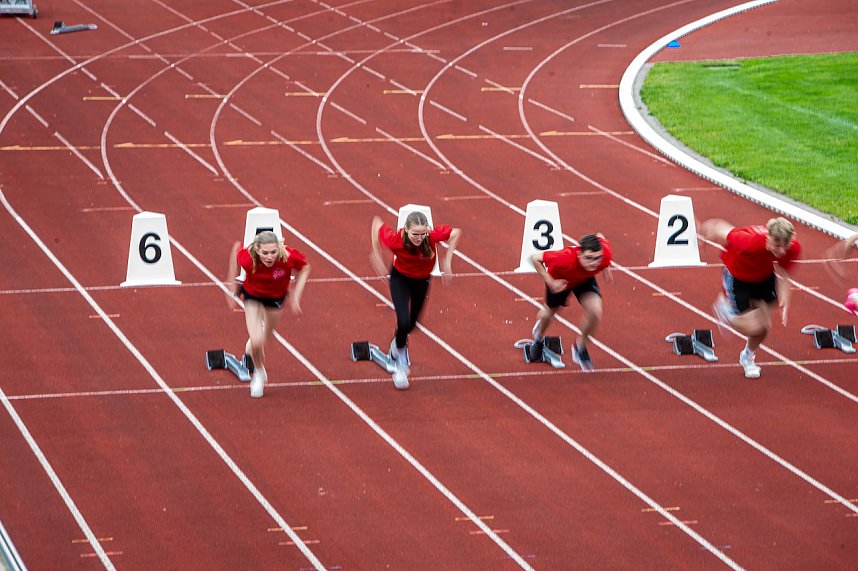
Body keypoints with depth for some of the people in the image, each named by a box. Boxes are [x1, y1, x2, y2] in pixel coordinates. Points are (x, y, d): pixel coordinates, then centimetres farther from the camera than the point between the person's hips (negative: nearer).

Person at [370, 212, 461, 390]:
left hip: (422, 280, 2)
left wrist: (447, 260, -20)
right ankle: (400, 360, 7)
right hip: (400, 278, -2)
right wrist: (376, 256, -14)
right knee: (403, 321, -19)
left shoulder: (433, 235, -37)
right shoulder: (394, 240, -38)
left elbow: (456, 233, -18)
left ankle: (398, 342, 55)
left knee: (412, 323, 19)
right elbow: (377, 223, -19)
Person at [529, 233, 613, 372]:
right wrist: (551, 283, -37)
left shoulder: (606, 255, -39)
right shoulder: (565, 259, -49)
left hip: (585, 279, 2)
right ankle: (539, 337, 64)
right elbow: (535, 258, -34)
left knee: (595, 312, -22)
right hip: (559, 279, -2)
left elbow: (599, 237, -13)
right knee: (550, 311, 26)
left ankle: (580, 346, 9)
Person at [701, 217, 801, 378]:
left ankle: (748, 356, 40)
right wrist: (706, 228, -5)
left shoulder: (793, 249, -30)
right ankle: (726, 308, 23)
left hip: (765, 277, 4)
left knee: (765, 326, 6)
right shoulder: (750, 242, -44)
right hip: (737, 276, -4)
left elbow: (782, 274, -12)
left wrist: (784, 302, -25)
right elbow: (725, 231, -26)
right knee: (754, 328, -10)